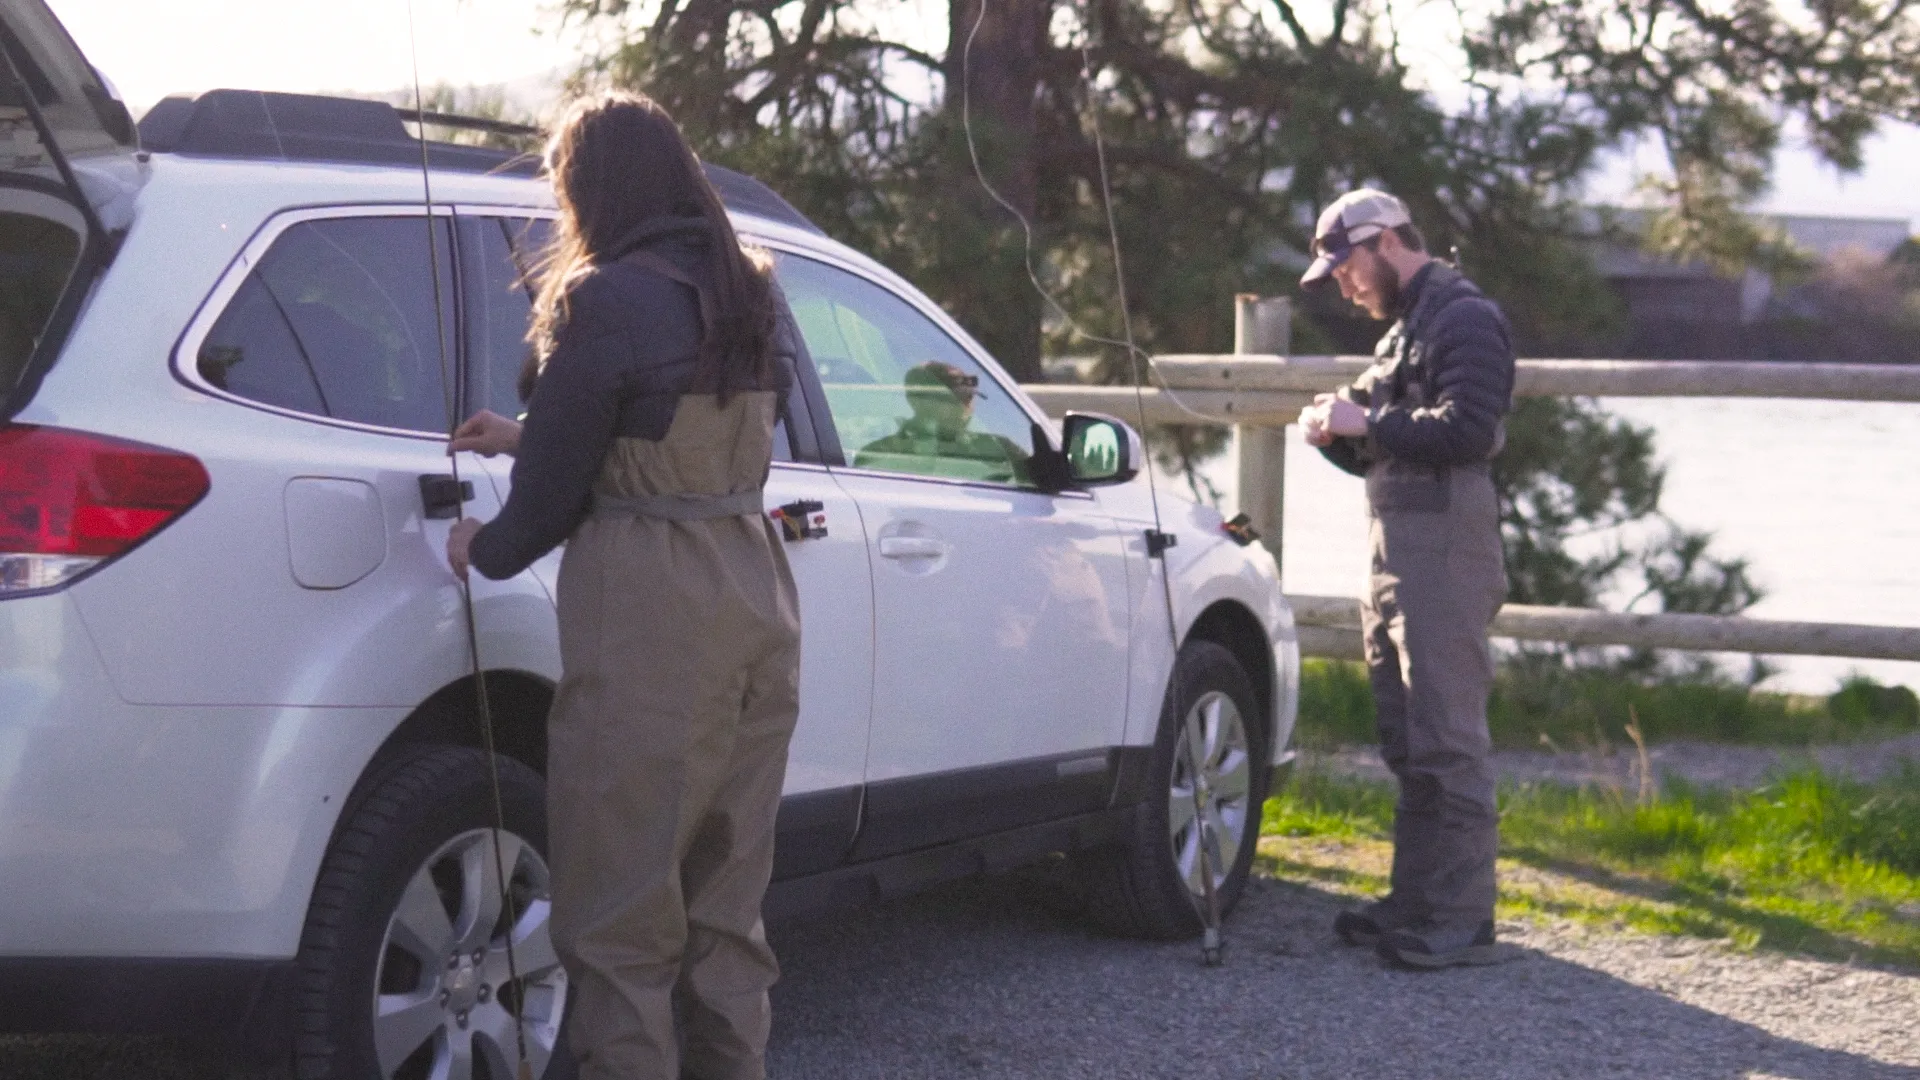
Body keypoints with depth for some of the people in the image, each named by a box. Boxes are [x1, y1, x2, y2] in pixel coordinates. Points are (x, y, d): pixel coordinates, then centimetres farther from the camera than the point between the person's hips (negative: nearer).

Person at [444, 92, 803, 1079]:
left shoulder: (606, 302, -12)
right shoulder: (756, 296, 10)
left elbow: (556, 491, -8)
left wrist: (487, 548, 12)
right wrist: (527, 440, 28)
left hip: (647, 620, -8)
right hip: (757, 599, 8)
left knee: (621, 922, -1)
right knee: (724, 909, 16)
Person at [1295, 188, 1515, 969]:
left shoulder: (1465, 319, -7)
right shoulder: (1405, 327, 23)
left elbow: (1466, 431, -21)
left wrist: (1369, 422, -15)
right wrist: (1337, 434, 7)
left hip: (1445, 555, -10)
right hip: (1393, 556, 10)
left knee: (1447, 741, -10)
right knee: (1406, 744, 12)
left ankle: (1462, 919, -10)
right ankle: (1416, 904, 18)